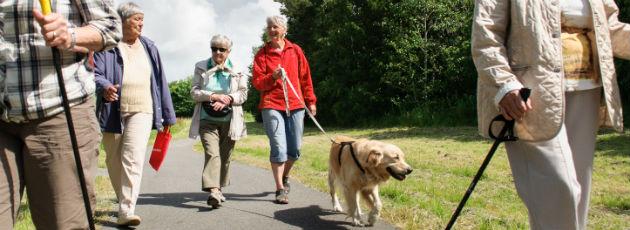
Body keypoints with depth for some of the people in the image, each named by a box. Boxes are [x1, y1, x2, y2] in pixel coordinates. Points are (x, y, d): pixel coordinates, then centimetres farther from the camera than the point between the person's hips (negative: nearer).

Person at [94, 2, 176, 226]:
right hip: (113, 113, 0)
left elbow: (160, 81, 16)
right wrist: (104, 87, -30)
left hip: (141, 111, 1)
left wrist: (167, 115, 16)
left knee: (133, 159, -15)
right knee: (114, 161, 10)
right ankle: (124, 202, 31)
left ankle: (126, 211, -19)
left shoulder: (148, 47, 14)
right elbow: (95, 73, -6)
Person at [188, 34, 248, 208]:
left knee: (225, 156, 8)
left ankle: (218, 189, 22)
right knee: (212, 153, -18)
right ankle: (213, 191, -28)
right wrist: (214, 96, -15)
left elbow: (243, 94, 2)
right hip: (207, 120, -1)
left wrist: (227, 99, -16)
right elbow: (194, 92, 0)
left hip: (229, 120, 2)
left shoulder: (237, 69, 5)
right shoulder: (201, 68, 6)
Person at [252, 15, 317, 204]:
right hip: (272, 105, -2)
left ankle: (285, 176, 32)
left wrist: (311, 101, 12)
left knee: (295, 149, 5)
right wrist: (273, 77, -17)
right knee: (279, 148, -10)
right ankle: (280, 189, -2)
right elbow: (257, 82, 1)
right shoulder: (262, 53, 4)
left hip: (295, 105, 3)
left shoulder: (295, 50, 9)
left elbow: (305, 77, 13)